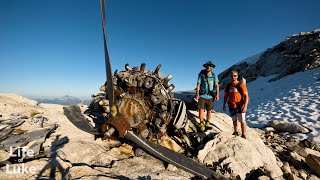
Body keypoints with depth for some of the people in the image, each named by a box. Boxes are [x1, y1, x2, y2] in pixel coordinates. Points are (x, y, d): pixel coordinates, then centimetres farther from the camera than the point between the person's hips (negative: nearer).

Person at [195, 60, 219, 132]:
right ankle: (201, 124, 3)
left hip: (210, 96, 2)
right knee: (201, 109, -7)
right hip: (202, 95, -2)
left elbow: (217, 85, 2)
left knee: (209, 111, 9)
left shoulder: (214, 75, 7)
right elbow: (198, 84, -3)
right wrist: (197, 94, -14)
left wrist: (217, 94, -10)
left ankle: (207, 123, 26)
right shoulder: (201, 74, 0)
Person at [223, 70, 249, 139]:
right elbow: (226, 96, 14)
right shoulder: (228, 85, 7)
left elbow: (246, 96, -12)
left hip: (240, 106, -5)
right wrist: (224, 105, 12)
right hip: (231, 106, 5)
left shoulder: (241, 85, -8)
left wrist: (245, 106, -20)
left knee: (242, 121, -4)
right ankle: (236, 132, 35)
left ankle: (244, 135, 8)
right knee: (234, 120, 18)